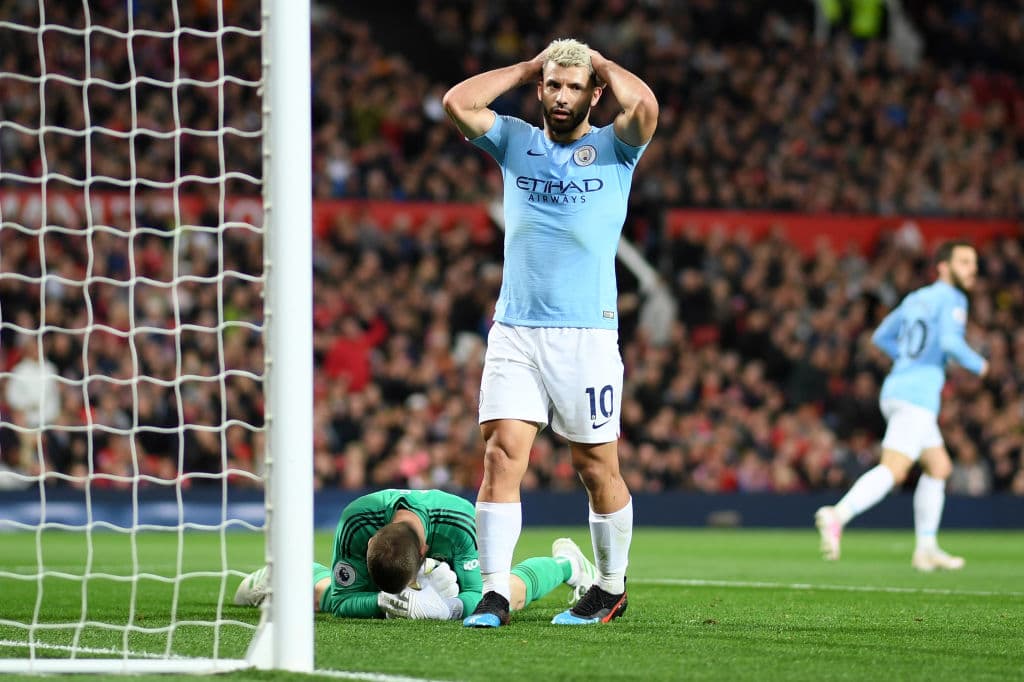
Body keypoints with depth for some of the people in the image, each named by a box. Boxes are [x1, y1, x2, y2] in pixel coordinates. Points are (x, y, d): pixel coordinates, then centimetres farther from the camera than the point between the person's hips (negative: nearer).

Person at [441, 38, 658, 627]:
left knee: (597, 466, 3)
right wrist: (528, 68, 6)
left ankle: (612, 589, 20)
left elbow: (646, 107, -17)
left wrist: (602, 64, 1)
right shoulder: (516, 142, 12)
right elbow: (457, 102, -2)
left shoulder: (614, 149, 4)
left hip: (588, 335, -2)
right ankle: (494, 593, -11)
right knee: (503, 453, -10)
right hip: (514, 332, 2)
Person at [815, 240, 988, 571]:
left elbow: (882, 336, 28)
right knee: (892, 471, -20)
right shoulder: (951, 299, -5)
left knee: (939, 467, 19)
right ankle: (837, 516, -38)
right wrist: (978, 365, -3)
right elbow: (950, 342, -20)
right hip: (918, 396, -9)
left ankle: (926, 549, 19)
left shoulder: (916, 298, 20)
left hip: (897, 391, 9)